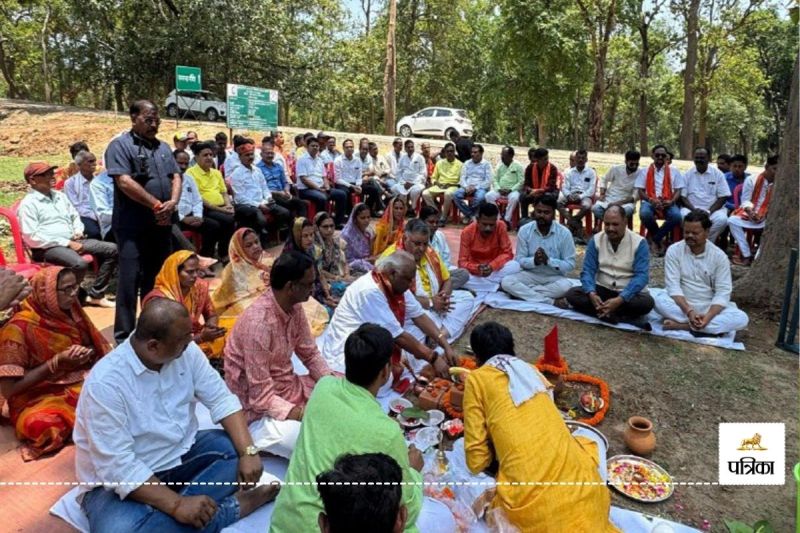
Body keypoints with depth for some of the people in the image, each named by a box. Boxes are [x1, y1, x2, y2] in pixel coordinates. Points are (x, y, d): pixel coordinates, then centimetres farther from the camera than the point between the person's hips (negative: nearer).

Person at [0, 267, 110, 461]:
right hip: (38, 399, -4)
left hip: (81, 383, 5)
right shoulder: (18, 328, -16)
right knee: (43, 424, -36)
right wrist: (57, 362, -21)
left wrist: (86, 354, -14)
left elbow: (99, 350, 10)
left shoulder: (71, 311, 1)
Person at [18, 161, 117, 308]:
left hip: (72, 241, 8)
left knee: (111, 249, -4)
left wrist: (78, 231, 1)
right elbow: (32, 238, -14)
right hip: (48, 247, -8)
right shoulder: (28, 204, -7)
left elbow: (75, 216, 25)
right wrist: (66, 243, -17)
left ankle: (95, 295, 0)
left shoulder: (60, 195, 16)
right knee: (79, 264, -36)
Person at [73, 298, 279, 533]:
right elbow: (118, 467, -28)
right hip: (121, 481, -5)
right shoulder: (105, 383, -26)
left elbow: (221, 399, -8)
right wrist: (177, 505, -34)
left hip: (181, 454, 5)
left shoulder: (185, 351, -10)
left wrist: (249, 451, -23)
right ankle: (232, 507, -20)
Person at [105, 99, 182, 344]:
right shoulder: (120, 145, -5)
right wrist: (156, 205, -15)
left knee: (157, 279, 14)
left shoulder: (163, 147, 16)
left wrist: (173, 202, -10)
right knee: (130, 281, -2)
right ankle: (124, 337, 7)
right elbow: (124, 182, -16)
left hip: (162, 224, 6)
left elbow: (176, 177, 10)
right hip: (132, 226, -6)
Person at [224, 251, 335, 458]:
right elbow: (261, 398, -27)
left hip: (289, 388, 8)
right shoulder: (258, 323, -30)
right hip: (259, 410, -8)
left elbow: (310, 354, 6)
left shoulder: (294, 306, -6)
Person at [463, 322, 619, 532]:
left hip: (529, 499, -5)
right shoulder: (531, 369, 19)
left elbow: (476, 461, 3)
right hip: (580, 487, 5)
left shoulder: (476, 379, 5)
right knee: (588, 436, 35)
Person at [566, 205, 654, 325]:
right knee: (572, 294, -23)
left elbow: (641, 276, -18)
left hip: (628, 293, -3)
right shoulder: (596, 240, -2)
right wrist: (592, 294, -27)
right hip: (602, 289, 3)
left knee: (647, 302, -34)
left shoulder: (639, 243, -11)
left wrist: (620, 299, -33)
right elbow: (588, 271, -5)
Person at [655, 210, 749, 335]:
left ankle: (682, 325, -27)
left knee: (741, 318, -25)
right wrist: (689, 311, -29)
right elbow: (673, 286, -14)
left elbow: (723, 292, -9)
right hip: (681, 305, -2)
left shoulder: (719, 256, -4)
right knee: (660, 301, -33)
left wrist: (708, 316, -27)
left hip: (709, 308, 2)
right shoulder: (674, 251, -7)